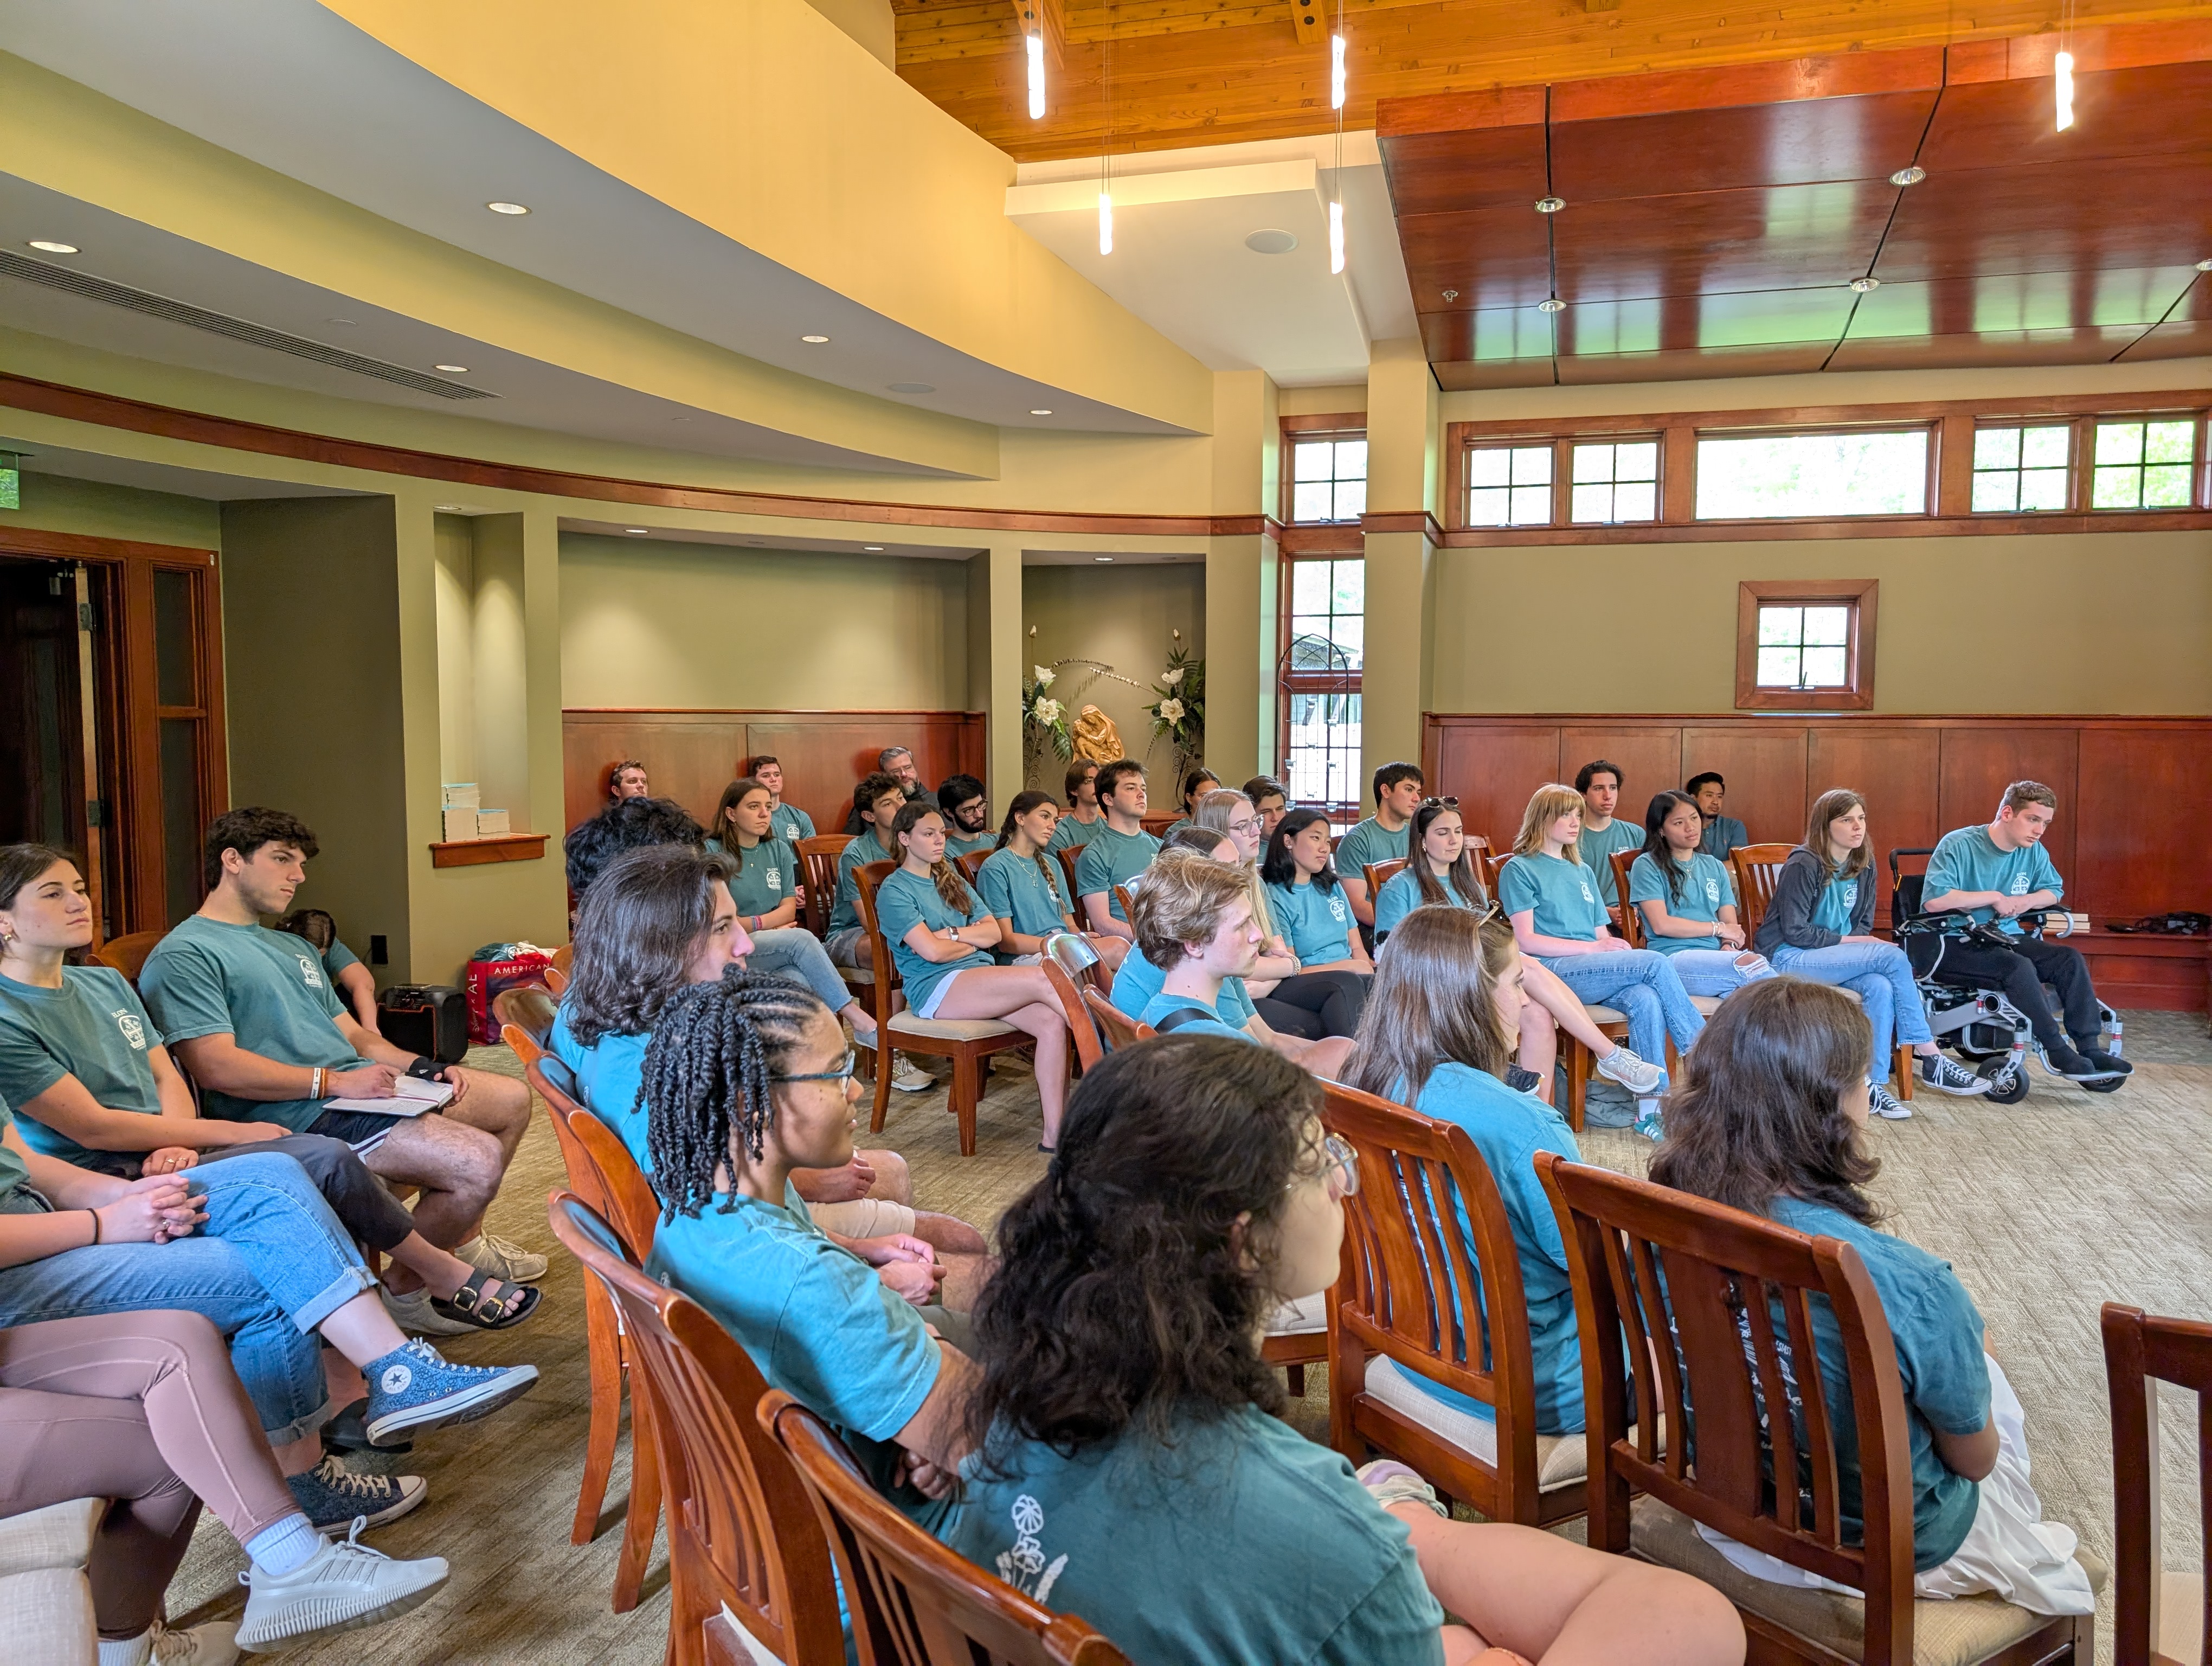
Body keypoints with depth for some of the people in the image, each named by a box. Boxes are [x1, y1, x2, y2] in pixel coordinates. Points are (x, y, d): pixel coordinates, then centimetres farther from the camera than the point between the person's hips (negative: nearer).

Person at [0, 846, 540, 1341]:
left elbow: (167, 1079, 11)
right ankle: (443, 1274, -5)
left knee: (327, 1159, -17)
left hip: (163, 1156, 8)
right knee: (326, 1161, -22)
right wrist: (228, 1132, -11)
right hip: (112, 1186, -8)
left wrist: (178, 1144, -11)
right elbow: (93, 1127, -14)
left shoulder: (106, 984, 15)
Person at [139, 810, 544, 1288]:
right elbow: (218, 1068, -18)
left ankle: (465, 1240, 29)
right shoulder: (185, 955, -6)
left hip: (360, 1084, 10)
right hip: (300, 1116, -10)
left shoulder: (292, 947, 26)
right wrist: (334, 1081, -21)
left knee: (512, 1098, 16)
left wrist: (421, 1067, 5)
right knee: (479, 1161, -25)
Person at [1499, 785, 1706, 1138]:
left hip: (1595, 971, 6)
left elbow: (1603, 934, 21)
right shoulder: (1519, 870, 5)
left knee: (1646, 999, -29)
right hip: (1552, 970, -6)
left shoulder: (1581, 870, 28)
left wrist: (1613, 944, -4)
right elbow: (1526, 940, -6)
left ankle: (1649, 1108, -31)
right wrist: (1592, 947, -11)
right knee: (1656, 963, -25)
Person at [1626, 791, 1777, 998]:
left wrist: (1729, 946, -7)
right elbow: (1661, 924, -5)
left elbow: (1731, 924, 17)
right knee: (1750, 963, -33)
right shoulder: (1647, 866, 7)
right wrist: (1718, 928, 3)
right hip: (1674, 958, -5)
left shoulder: (1715, 867, 25)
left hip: (1717, 957, 5)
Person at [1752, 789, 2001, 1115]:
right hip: (1787, 959, -7)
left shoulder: (1862, 869, 10)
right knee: (1893, 957, -24)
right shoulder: (1802, 865, -13)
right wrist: (1851, 941, -15)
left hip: (1833, 957, 7)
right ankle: (1932, 1061, -19)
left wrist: (1865, 941, -7)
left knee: (1880, 987, -29)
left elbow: (1863, 927, 15)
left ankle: (1874, 1085, -24)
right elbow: (1794, 933, -15)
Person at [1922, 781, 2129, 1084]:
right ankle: (2054, 1049, -20)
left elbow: (2054, 890, 22)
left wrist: (2027, 901, -3)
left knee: (2070, 958, -13)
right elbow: (1934, 900, -24)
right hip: (1954, 945, -7)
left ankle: (2089, 1048, -13)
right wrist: (1994, 897, -16)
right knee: (2018, 966, -31)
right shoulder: (1958, 845, -13)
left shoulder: (2035, 852, 9)